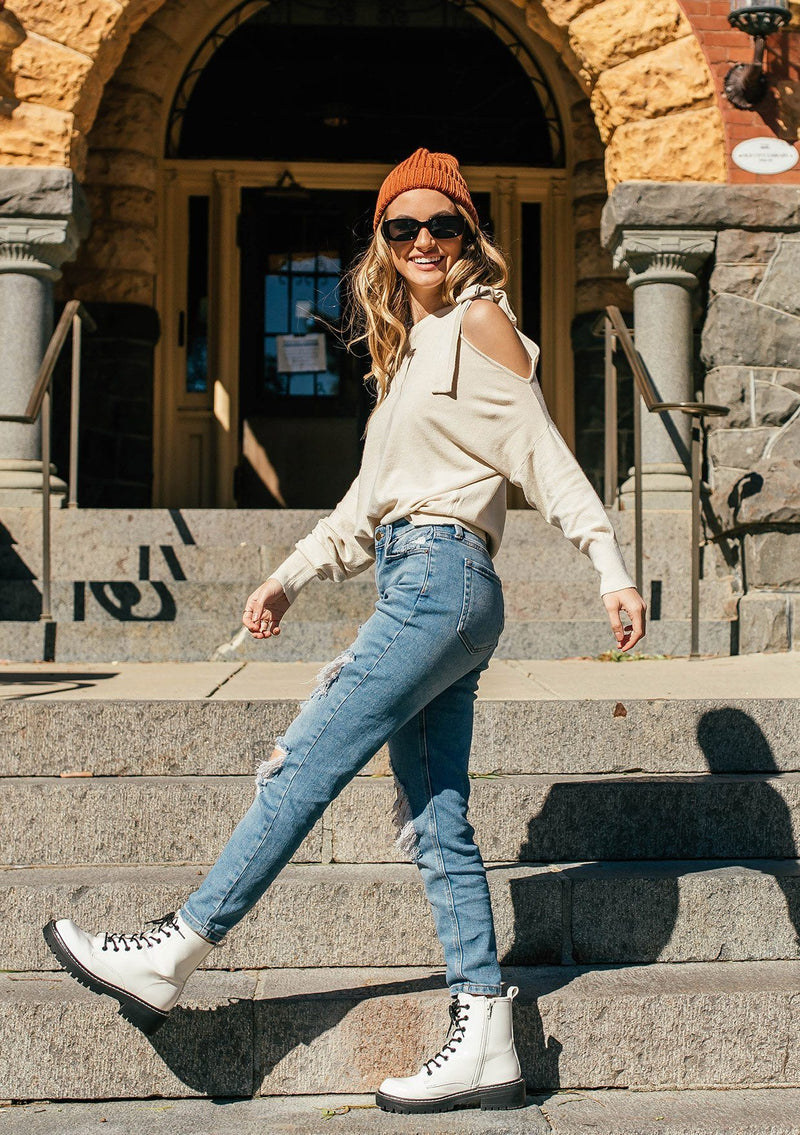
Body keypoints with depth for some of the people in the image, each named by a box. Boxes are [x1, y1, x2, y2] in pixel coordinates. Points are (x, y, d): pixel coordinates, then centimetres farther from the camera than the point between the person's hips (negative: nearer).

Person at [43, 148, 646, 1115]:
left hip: (441, 577, -9)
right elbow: (368, 499, 28)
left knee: (303, 768, -9)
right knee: (438, 824, 2)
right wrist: (291, 577, 27)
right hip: (430, 596, 9)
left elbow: (542, 450, -6)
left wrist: (611, 567, -13)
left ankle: (172, 955, -4)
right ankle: (485, 1041, 1)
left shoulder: (479, 321, 2)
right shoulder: (411, 348, 26)